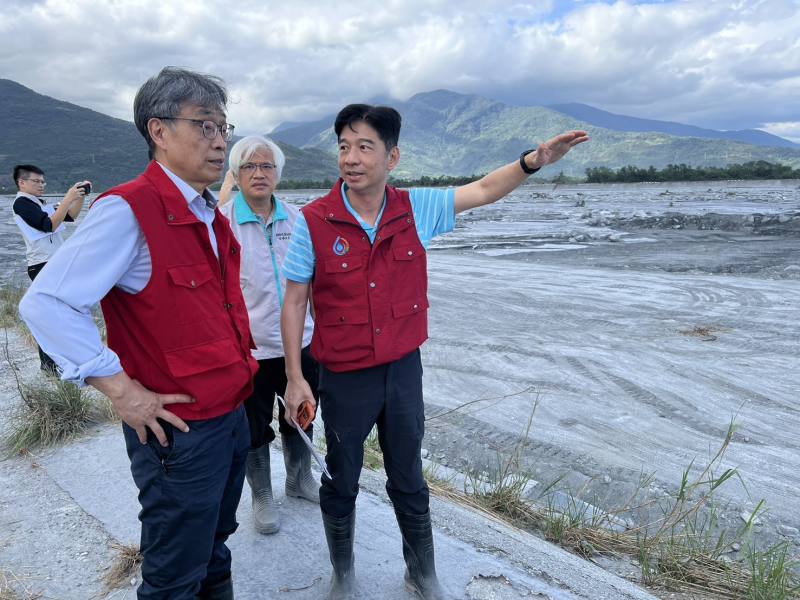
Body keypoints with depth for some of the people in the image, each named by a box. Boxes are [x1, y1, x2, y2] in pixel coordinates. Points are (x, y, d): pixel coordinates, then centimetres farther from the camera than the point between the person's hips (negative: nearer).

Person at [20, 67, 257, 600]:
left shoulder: (210, 213, 8)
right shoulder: (127, 211, -19)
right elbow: (47, 305, -22)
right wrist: (122, 389, -21)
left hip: (232, 414, 8)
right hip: (180, 431, -8)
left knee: (214, 555, 26)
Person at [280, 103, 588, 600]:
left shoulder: (415, 209, -5)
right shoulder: (313, 222, -13)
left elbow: (482, 191, 4)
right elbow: (295, 302, -7)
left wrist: (532, 161, -11)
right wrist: (295, 377, -7)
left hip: (404, 371, 2)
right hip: (344, 379, -2)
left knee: (409, 481, 19)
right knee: (341, 483, 17)